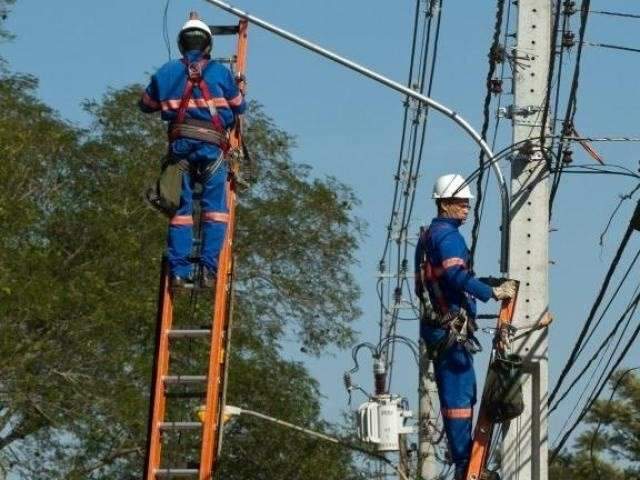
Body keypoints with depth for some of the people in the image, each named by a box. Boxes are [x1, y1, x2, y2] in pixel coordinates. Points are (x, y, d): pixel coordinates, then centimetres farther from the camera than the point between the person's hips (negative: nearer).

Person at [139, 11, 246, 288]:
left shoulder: (166, 72, 11)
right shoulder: (221, 72, 6)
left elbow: (146, 105, 22)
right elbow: (239, 106, 17)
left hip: (180, 145, 2)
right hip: (212, 146, -2)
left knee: (181, 210, 6)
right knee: (215, 209, 1)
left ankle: (178, 270, -2)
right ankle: (209, 268, -10)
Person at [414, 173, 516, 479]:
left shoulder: (428, 236, 21)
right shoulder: (447, 235, -11)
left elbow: (422, 287, 26)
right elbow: (456, 276, -28)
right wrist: (492, 293, -30)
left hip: (438, 325, 11)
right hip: (452, 327, -11)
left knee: (459, 393, 12)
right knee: (460, 394, -11)